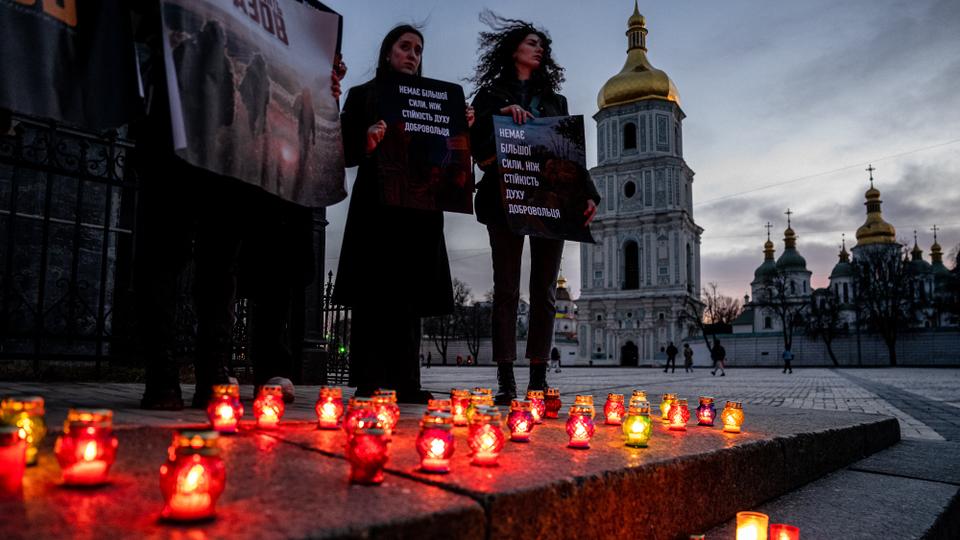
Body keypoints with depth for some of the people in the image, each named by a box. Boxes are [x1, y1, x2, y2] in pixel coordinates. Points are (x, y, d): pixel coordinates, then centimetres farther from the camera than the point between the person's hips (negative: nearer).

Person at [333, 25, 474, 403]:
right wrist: (368, 142, -18)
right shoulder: (362, 96, 11)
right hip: (376, 204, -3)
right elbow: (346, 153, 1)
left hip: (419, 206, 4)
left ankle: (405, 383, 3)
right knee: (373, 293, -8)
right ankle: (369, 382, -6)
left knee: (409, 295, 1)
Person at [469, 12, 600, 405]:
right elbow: (474, 141, 2)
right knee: (506, 290, -6)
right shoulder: (491, 95, 16)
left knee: (544, 291, -1)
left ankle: (538, 379, 1)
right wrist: (500, 114, -13)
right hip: (506, 198, -3)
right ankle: (505, 380, -6)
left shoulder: (555, 100, 24)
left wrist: (588, 194, 3)